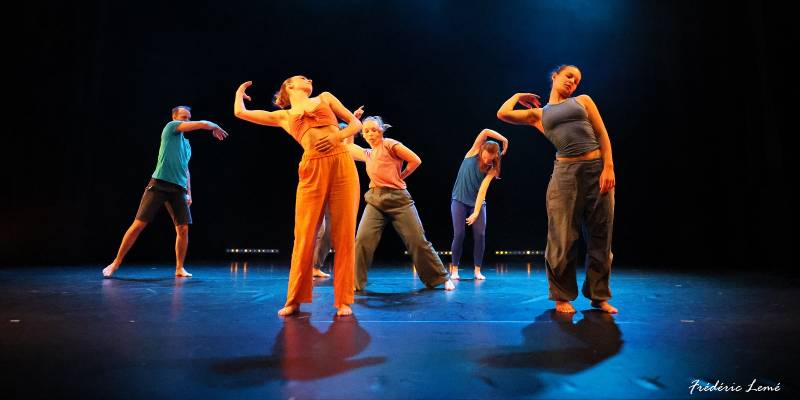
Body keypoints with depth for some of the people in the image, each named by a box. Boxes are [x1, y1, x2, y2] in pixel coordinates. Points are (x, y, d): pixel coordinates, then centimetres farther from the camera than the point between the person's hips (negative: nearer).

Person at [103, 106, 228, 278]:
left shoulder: (187, 144, 23)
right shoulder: (170, 127, 3)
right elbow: (202, 124, -6)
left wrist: (189, 192, 21)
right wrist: (216, 127, 13)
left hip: (178, 189, 6)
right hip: (159, 185, -6)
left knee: (183, 229, -2)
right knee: (138, 225, -4)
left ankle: (179, 268, 10)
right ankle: (116, 263, 9)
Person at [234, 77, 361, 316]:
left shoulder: (325, 98, 25)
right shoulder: (283, 116, 22)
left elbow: (356, 123, 20)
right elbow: (240, 112, 20)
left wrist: (338, 136, -1)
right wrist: (240, 92, 42)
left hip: (342, 164, 0)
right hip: (313, 170, 0)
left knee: (344, 235, -3)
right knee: (305, 236, -3)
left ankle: (343, 300, 6)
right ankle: (294, 300, 11)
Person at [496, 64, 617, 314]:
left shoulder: (583, 101, 17)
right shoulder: (537, 114, 16)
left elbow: (602, 135, 9)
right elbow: (503, 114, 2)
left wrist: (608, 167, -5)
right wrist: (519, 96, 22)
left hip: (597, 169, 2)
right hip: (565, 172, -1)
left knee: (600, 237, 4)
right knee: (563, 238, -2)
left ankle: (599, 296, 17)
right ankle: (563, 296, 13)